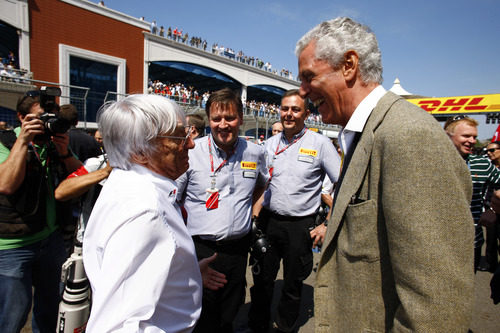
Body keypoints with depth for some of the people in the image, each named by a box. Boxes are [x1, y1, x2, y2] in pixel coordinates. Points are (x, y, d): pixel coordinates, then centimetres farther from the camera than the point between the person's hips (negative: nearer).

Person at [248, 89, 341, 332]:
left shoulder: (320, 143, -6)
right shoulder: (270, 143, 6)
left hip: (300, 226, -3)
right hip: (268, 220, 3)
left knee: (293, 284, 14)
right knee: (262, 279, 12)